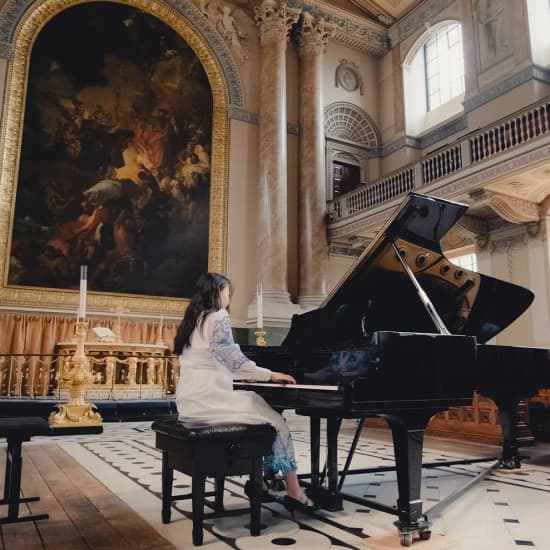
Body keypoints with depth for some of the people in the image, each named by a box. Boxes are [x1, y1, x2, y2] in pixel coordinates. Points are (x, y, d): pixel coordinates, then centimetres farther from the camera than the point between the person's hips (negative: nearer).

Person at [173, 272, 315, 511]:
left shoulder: (192, 320, 19)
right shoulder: (218, 316, -8)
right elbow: (234, 360, -12)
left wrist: (244, 375, 35)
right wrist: (270, 375, -1)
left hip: (191, 401, 9)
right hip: (208, 400, -9)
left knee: (255, 402, 22)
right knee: (277, 423, 2)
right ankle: (294, 493, 8)